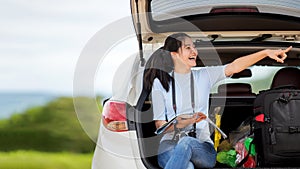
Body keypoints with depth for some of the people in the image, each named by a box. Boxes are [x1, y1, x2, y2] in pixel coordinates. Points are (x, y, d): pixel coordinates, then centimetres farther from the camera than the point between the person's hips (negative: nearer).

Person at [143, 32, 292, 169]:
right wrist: (188, 121, -17)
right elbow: (160, 125, 1)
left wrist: (266, 52, -13)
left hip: (203, 148, 2)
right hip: (169, 147, -2)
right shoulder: (160, 82, 7)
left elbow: (235, 66, 1)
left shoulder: (203, 76, 14)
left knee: (187, 142, -36)